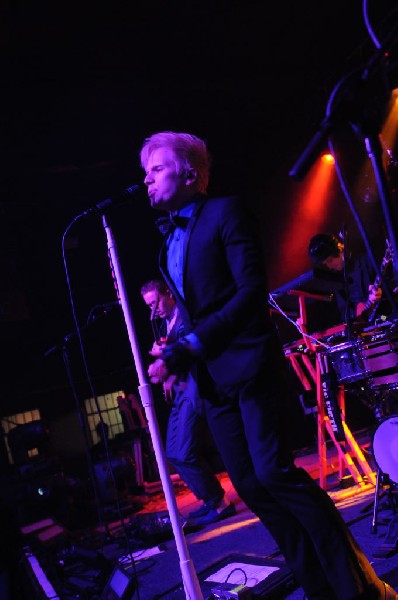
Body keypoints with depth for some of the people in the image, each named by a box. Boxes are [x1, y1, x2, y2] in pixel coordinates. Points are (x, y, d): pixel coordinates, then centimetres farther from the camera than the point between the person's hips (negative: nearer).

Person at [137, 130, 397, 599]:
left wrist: (194, 341, -19)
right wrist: (174, 350, 2)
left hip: (249, 363, -7)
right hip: (211, 378, 8)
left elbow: (252, 289, -14)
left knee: (273, 471, -16)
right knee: (249, 486, 4)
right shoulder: (169, 240, 18)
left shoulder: (225, 212, -4)